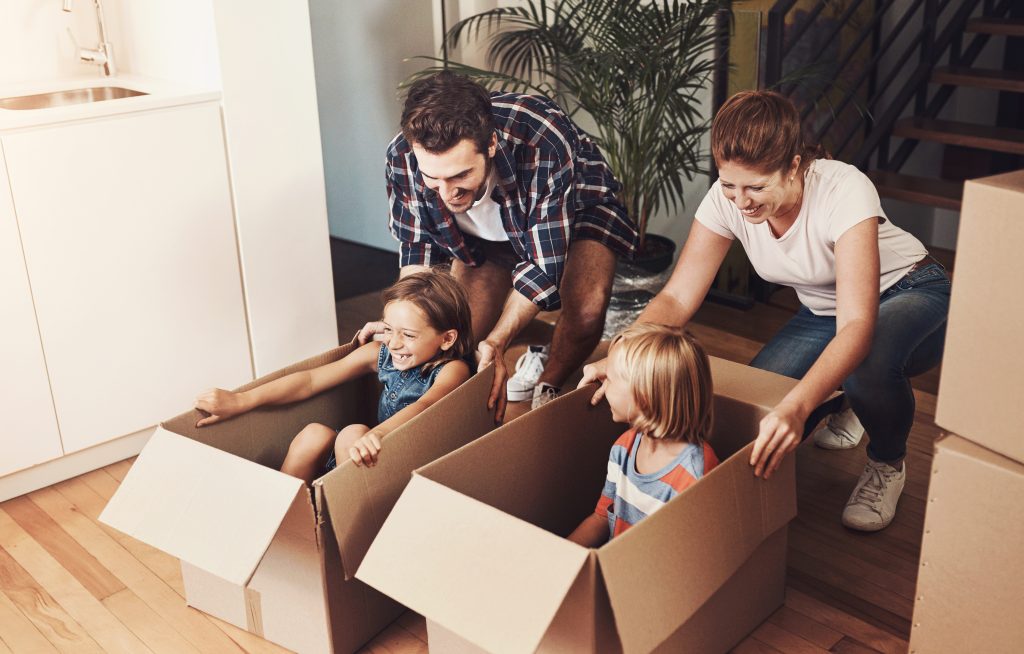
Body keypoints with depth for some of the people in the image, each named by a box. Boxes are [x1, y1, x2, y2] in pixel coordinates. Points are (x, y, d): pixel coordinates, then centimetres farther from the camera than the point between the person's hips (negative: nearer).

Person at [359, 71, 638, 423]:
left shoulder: (543, 145, -45)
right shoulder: (403, 157, -32)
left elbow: (544, 262, -34)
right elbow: (417, 241, -11)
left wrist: (496, 343, -39)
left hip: (575, 207, -3)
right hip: (486, 230, 4)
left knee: (586, 309, -28)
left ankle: (547, 384, 3)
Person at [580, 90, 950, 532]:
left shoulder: (844, 191, -36)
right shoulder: (727, 199, -21)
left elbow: (858, 325, -44)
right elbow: (676, 299, -21)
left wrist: (797, 406, -60)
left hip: (907, 293, -5)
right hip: (823, 311, 5)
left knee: (866, 367, -39)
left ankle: (888, 463, -4)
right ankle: (844, 401, 19)